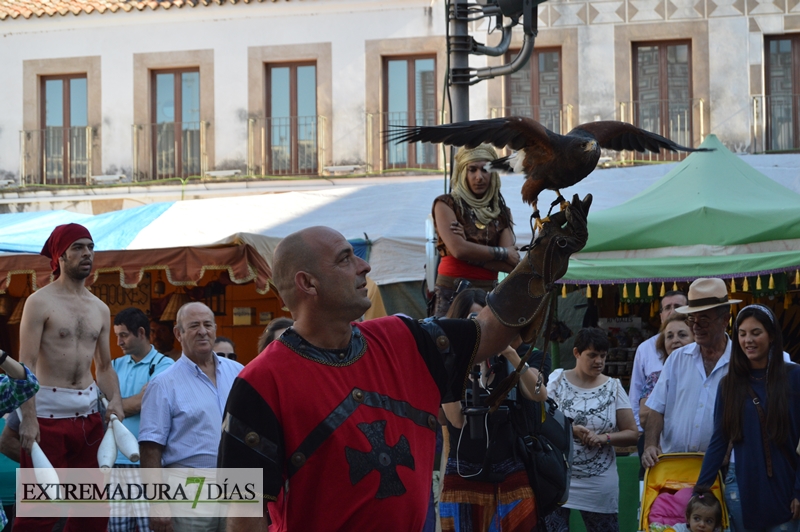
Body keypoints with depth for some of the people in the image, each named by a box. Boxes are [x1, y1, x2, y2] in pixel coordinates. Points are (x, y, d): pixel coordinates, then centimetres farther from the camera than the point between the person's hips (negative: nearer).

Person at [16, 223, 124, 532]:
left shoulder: (100, 309, 14)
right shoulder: (40, 302, -4)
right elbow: (26, 364, -11)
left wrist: (115, 401, 0)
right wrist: (28, 419, -20)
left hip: (88, 413, 6)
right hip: (48, 412, -6)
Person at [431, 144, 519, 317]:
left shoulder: (501, 212, 14)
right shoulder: (446, 204, 4)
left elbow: (512, 264, 1)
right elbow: (458, 249, -12)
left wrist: (472, 253, -12)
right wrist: (502, 253, -1)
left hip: (489, 290, 3)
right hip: (453, 290, -3)